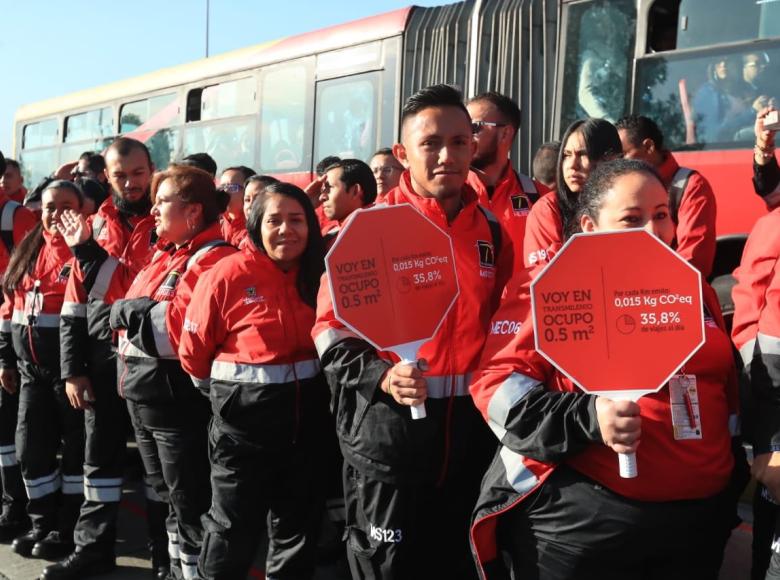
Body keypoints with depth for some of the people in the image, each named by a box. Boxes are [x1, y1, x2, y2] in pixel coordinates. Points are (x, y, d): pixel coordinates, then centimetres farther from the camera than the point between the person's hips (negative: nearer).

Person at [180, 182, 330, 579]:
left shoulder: (317, 276, 1)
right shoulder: (227, 275, -12)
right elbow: (194, 351, -5)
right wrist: (226, 388, 7)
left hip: (305, 415, 5)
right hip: (244, 415, -4)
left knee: (298, 524, 16)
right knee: (233, 527, 7)